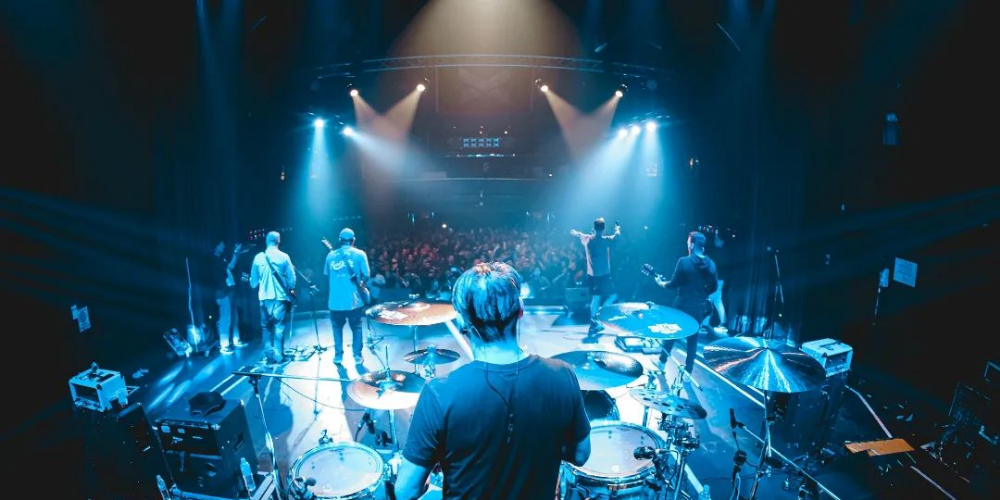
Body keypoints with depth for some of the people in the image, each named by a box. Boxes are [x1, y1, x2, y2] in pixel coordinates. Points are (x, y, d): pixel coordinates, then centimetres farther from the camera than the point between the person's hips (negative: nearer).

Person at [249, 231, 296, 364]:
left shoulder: (258, 257, 1)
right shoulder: (284, 257, -5)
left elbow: (253, 281, 4)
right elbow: (291, 279, -4)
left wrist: (255, 285, 26)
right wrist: (291, 290, 14)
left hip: (264, 297, 2)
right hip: (280, 296, -2)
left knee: (266, 327, 14)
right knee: (279, 326, 4)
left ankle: (269, 354, 10)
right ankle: (278, 355, 2)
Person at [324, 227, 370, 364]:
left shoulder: (331, 255, 3)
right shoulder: (360, 254, -4)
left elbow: (326, 274, 10)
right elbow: (366, 275, -7)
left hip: (335, 300, 2)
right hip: (354, 300, -1)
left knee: (337, 327, 19)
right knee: (356, 327, 15)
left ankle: (338, 356, 19)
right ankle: (357, 356, 14)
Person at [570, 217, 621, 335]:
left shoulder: (586, 239, 0)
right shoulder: (606, 240, -12)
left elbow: (577, 233, 24)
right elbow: (617, 235, 8)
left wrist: (574, 232, 48)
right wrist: (617, 229, 32)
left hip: (592, 275, 5)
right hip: (604, 275, -5)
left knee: (595, 298, 13)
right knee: (613, 296, 8)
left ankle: (594, 323, 12)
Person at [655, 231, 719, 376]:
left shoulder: (684, 261, -17)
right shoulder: (711, 264, -3)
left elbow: (674, 284, -11)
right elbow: (714, 287, 5)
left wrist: (661, 283, 7)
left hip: (683, 305, -3)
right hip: (700, 307, 3)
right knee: (693, 338, 14)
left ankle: (662, 362, 31)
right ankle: (688, 371, 19)